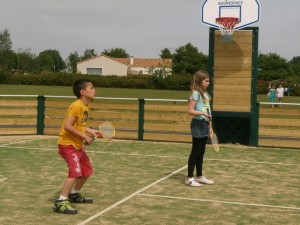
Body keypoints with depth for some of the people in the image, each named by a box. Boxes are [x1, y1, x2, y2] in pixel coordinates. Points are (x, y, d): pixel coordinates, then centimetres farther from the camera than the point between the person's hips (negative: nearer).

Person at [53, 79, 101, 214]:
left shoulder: (85, 107, 7)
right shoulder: (77, 106, -21)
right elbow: (67, 126, -27)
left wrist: (91, 131, 4)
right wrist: (85, 136, -24)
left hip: (78, 145, 10)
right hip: (67, 144, -10)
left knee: (87, 171, 18)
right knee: (75, 172, -21)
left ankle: (74, 195, 39)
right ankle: (61, 203, -14)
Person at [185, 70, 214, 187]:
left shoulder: (205, 94, 13)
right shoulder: (196, 93, -12)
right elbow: (190, 111, -18)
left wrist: (209, 126, 16)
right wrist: (202, 113, -31)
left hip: (204, 124, 8)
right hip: (198, 124, -8)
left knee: (201, 152, 14)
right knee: (195, 152, -3)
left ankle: (199, 176, 23)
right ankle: (189, 178, 4)